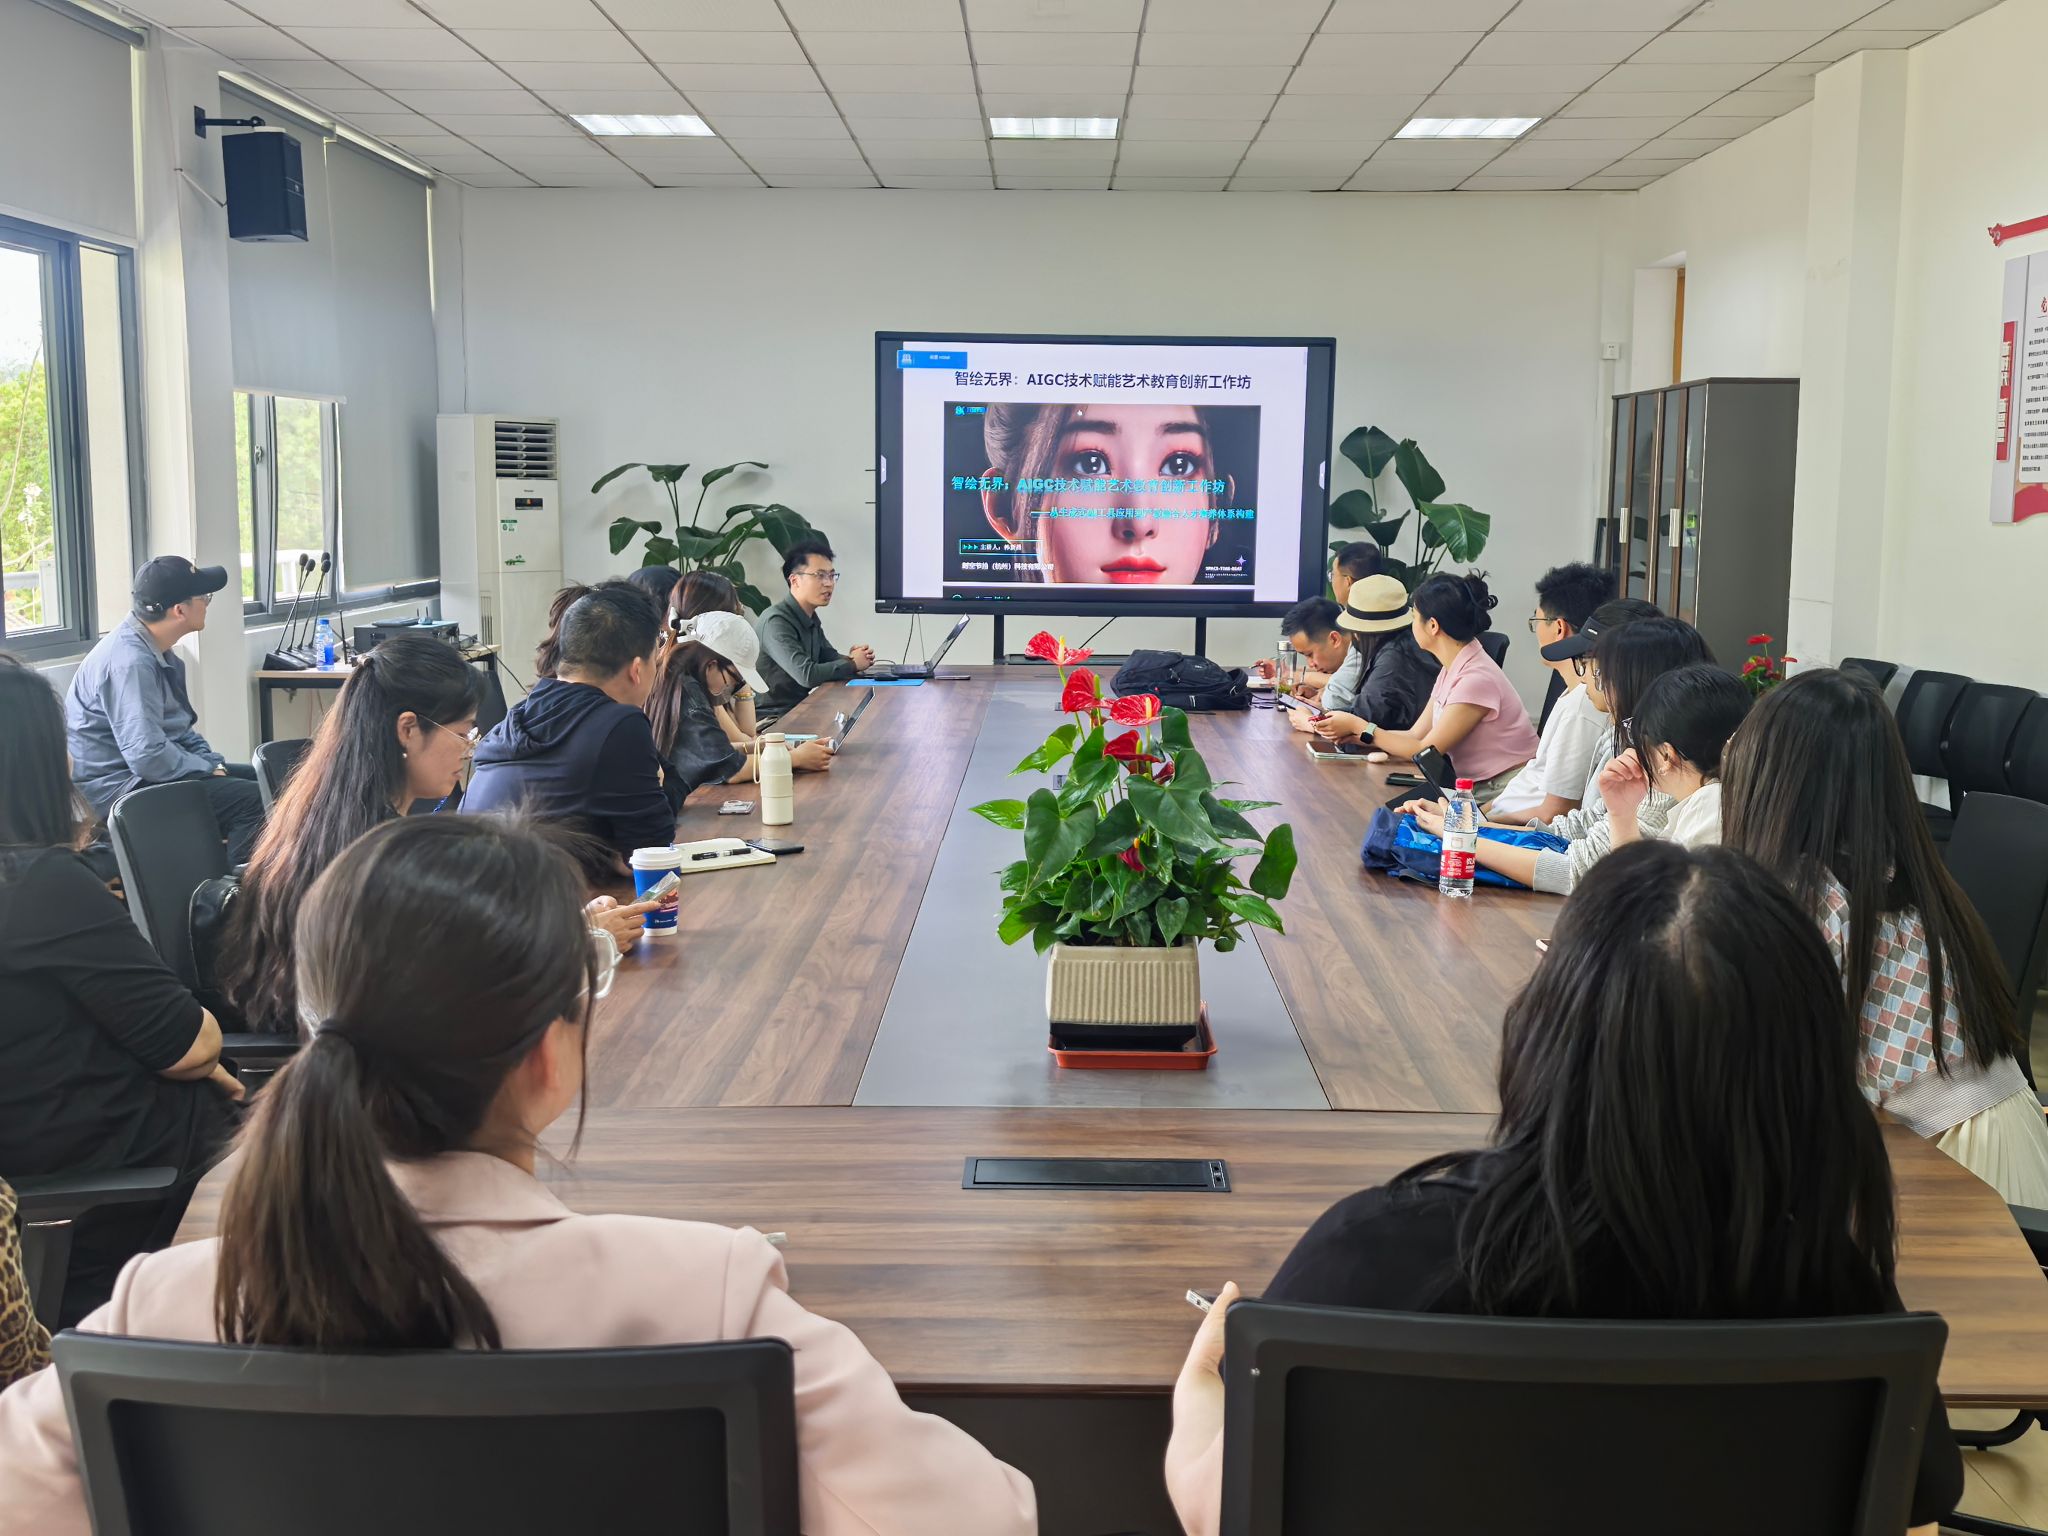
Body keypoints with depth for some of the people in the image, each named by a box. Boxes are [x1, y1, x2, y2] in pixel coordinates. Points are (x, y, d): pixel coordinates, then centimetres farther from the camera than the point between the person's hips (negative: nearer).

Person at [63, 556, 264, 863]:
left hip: (142, 770, 11)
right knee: (254, 800, -23)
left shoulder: (157, 651, 8)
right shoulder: (129, 661, -24)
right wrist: (210, 771, -17)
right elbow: (148, 756, -31)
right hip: (120, 789, -11)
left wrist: (213, 762, 3)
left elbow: (180, 727, 19)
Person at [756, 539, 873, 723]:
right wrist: (852, 664, -11)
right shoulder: (776, 622, -18)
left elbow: (830, 657, 21)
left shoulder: (810, 618, 12)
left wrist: (849, 658, -3)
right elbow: (806, 675, -25)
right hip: (773, 720, -9)